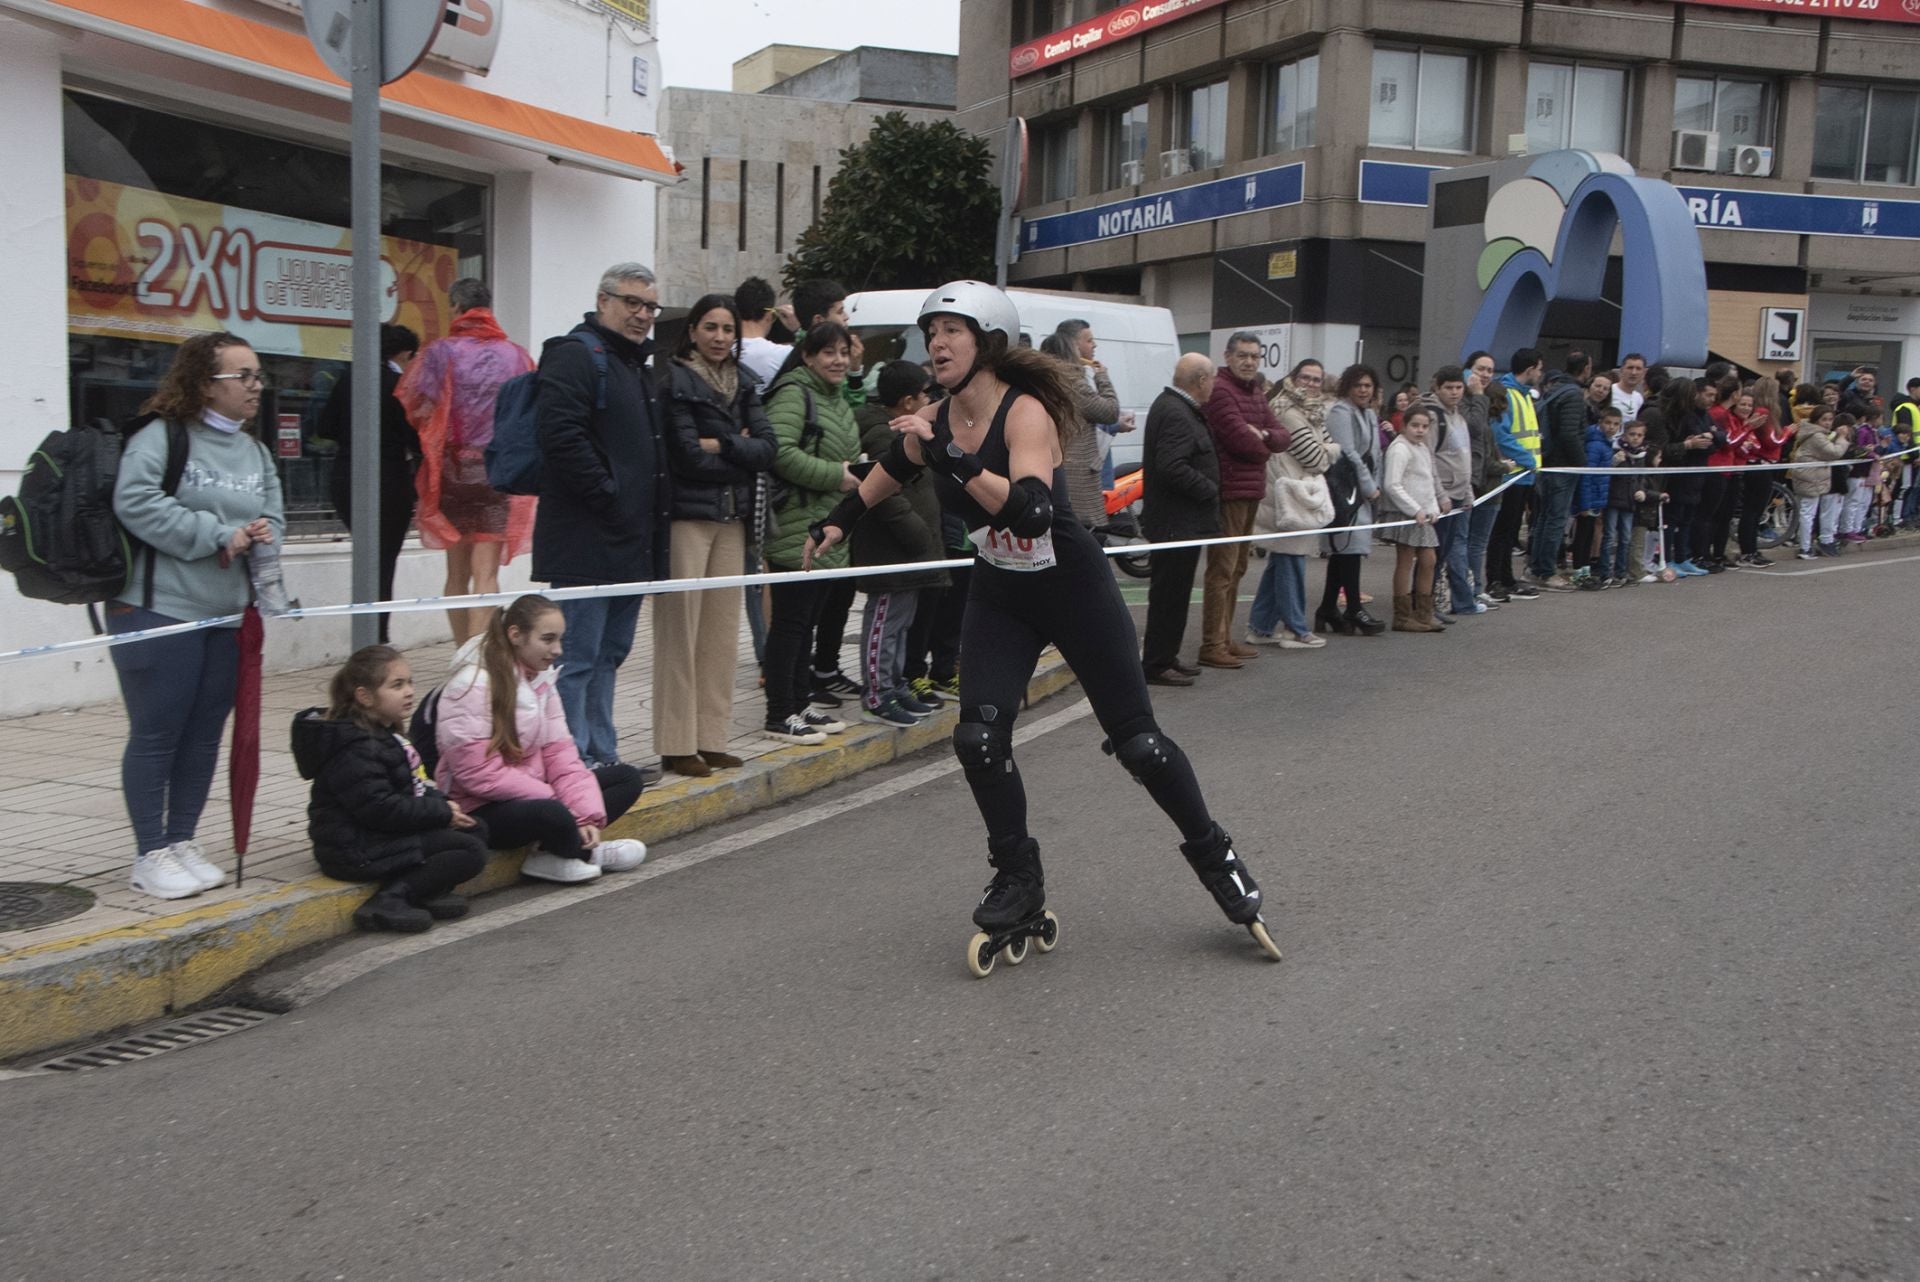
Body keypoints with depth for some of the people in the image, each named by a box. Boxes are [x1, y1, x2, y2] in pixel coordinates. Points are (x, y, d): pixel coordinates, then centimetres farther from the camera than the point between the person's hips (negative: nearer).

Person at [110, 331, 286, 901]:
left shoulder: (255, 451, 14)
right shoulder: (161, 437, -10)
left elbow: (273, 514, 16)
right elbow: (136, 503, -22)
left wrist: (263, 533, -8)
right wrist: (220, 535, -20)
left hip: (228, 616, 7)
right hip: (157, 611, -7)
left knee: (204, 734, 11)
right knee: (155, 734, 0)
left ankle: (183, 842, 23)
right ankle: (151, 854, 9)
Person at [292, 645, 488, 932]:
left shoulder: (383, 735, 15)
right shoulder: (355, 749, -18)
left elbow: (415, 788, 22)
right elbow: (379, 808, -25)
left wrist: (441, 803, 1)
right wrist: (441, 812, -17)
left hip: (382, 837, 11)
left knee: (475, 830, 10)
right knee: (471, 852, -16)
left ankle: (429, 892, -6)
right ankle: (389, 900, -20)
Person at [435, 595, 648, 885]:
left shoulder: (540, 677, 9)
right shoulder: (472, 685, -17)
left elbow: (559, 751, 3)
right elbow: (480, 774, -22)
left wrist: (587, 815, -11)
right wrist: (562, 803, -21)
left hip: (530, 791, 9)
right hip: (480, 811, -9)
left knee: (627, 778, 0)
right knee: (554, 814, -38)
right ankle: (586, 850, -4)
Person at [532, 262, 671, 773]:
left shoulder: (638, 364, 21)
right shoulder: (575, 355, -9)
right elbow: (562, 436, -22)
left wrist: (652, 512, 16)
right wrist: (608, 497, -20)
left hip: (631, 542, 10)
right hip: (587, 541, -10)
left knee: (609, 653, 16)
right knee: (578, 657, -5)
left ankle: (602, 756, 25)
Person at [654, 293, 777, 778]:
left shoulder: (742, 383, 14)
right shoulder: (675, 380, -5)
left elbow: (766, 448, 2)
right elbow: (687, 456, -12)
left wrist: (720, 444, -11)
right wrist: (741, 451, -3)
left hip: (731, 518, 6)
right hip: (686, 516, -6)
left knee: (722, 630, 8)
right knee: (681, 629, -5)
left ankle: (712, 739, 15)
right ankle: (677, 745, 0)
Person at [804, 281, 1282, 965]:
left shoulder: (1027, 411, -24)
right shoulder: (931, 423, -5)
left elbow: (1028, 508, -41)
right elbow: (888, 469, 19)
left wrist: (951, 456, -40)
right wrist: (836, 522, 21)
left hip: (1074, 587, -5)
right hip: (999, 595, 5)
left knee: (1136, 741, 1)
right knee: (978, 737, -13)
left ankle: (1214, 857, 24)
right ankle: (1018, 885, 6)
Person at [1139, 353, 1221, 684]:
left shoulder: (1172, 406, 15)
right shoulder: (1175, 414, -20)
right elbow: (1172, 467, -29)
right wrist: (1209, 490, -18)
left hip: (1176, 522, 11)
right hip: (1177, 523, -11)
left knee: (1172, 594, 17)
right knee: (1170, 595, -4)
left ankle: (1165, 658, 26)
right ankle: (1156, 665, 2)